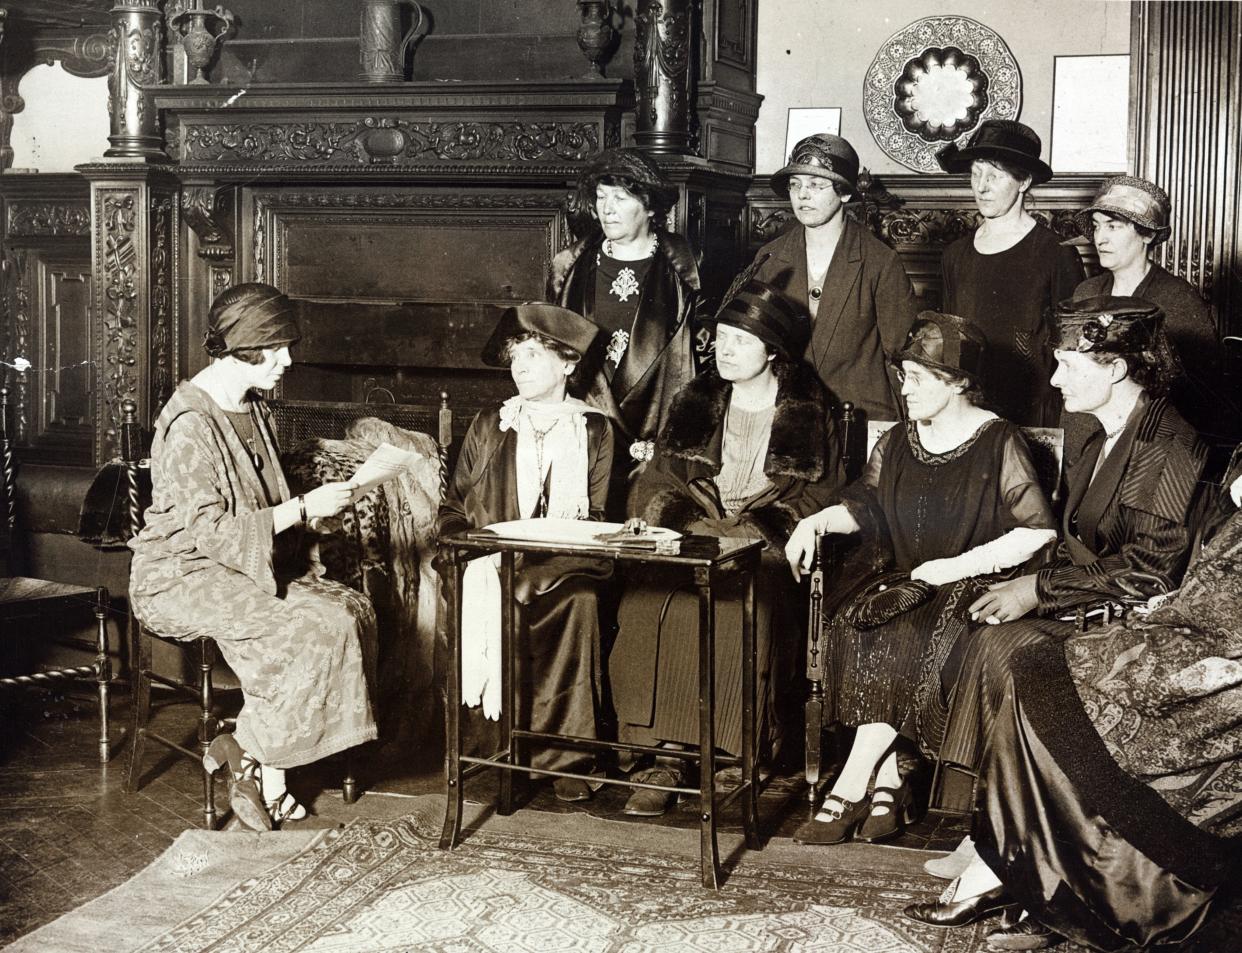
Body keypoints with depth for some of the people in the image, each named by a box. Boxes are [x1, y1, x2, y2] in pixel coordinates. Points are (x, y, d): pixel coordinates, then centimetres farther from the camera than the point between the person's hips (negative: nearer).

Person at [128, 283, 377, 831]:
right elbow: (210, 532, -24)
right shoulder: (189, 425, -19)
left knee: (353, 610, -16)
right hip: (182, 578, -9)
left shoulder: (253, 409, 10)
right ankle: (243, 747, -7)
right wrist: (303, 508, -22)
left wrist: (313, 509, 4)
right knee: (317, 627, -27)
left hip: (245, 566, 9)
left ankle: (267, 783, -12)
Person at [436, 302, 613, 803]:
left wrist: (541, 560, -12)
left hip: (564, 568, -1)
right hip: (495, 562, 2)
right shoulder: (489, 426, 19)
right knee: (499, 603, -34)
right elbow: (452, 509, 18)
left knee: (579, 601, -35)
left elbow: (597, 518, 5)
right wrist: (482, 553, -5)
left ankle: (562, 753, -30)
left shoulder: (596, 430, 13)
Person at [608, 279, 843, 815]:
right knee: (644, 606, -29)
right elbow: (661, 477, 14)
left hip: (764, 546, -3)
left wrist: (749, 531, -11)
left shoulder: (807, 411, 7)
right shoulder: (697, 400, 18)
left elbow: (819, 498, 3)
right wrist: (663, 519, -9)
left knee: (740, 611, -36)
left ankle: (735, 753, -24)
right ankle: (663, 754, -26)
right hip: (692, 539, 3)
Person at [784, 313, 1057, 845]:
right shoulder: (898, 442, 14)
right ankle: (889, 786, -23)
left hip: (969, 589, -5)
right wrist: (815, 522, 2)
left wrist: (954, 567, -15)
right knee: (854, 630, -26)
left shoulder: (998, 443, -5)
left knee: (907, 639, -33)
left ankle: (850, 789, -25)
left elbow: (1039, 532, -10)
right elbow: (862, 504, 24)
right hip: (899, 579, 5)